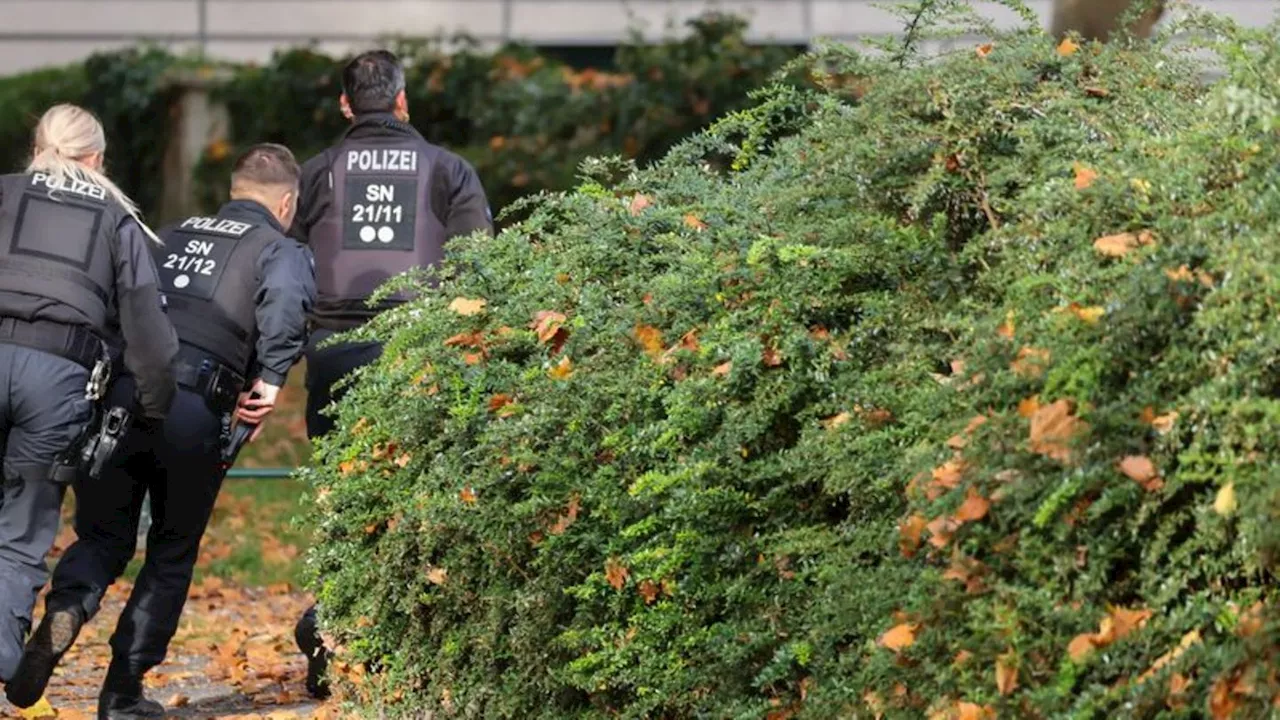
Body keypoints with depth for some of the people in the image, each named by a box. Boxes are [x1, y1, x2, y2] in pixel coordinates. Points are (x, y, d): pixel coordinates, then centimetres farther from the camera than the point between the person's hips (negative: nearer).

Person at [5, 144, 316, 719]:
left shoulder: (172, 237, 26)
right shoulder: (281, 251, 11)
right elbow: (285, 304, -13)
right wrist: (269, 381, -11)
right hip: (194, 412, -3)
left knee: (103, 535, 14)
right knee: (173, 554, 14)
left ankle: (66, 607, -19)